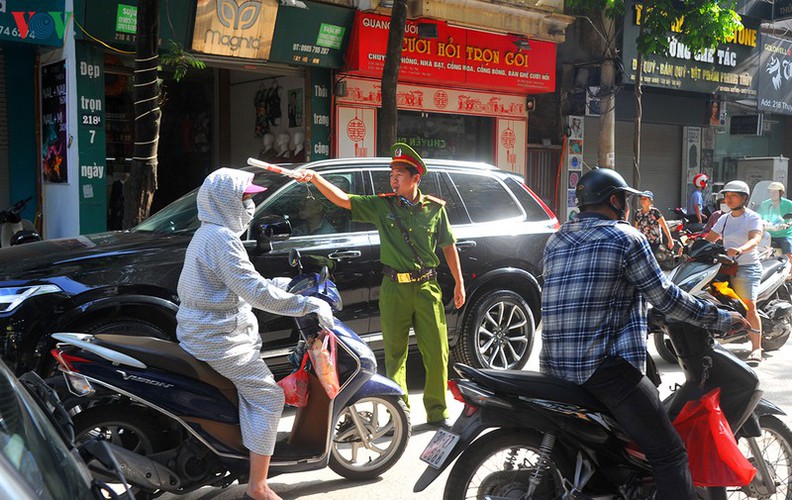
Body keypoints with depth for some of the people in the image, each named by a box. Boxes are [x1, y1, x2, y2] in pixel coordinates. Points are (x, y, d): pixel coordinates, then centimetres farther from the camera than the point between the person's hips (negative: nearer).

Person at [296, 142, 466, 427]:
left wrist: (459, 283, 11)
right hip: (394, 289, 0)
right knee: (395, 354, 7)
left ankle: (437, 411, 19)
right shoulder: (381, 206, 1)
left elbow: (448, 246, 11)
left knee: (437, 353, 3)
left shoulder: (435, 208, 3)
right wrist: (315, 178, -22)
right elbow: (343, 200, -7)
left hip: (427, 288, 0)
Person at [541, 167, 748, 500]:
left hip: (554, 366, 8)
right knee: (669, 453, -4)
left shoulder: (556, 241, 15)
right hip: (606, 368, -8)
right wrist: (721, 318, 8)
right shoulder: (625, 237, -5)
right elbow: (665, 297, -4)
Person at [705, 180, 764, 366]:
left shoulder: (753, 218, -4)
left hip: (747, 267, -6)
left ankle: (756, 349, -16)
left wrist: (740, 249, -41)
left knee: (749, 305, -16)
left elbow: (755, 239, -21)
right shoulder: (724, 219, 16)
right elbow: (709, 238, 13)